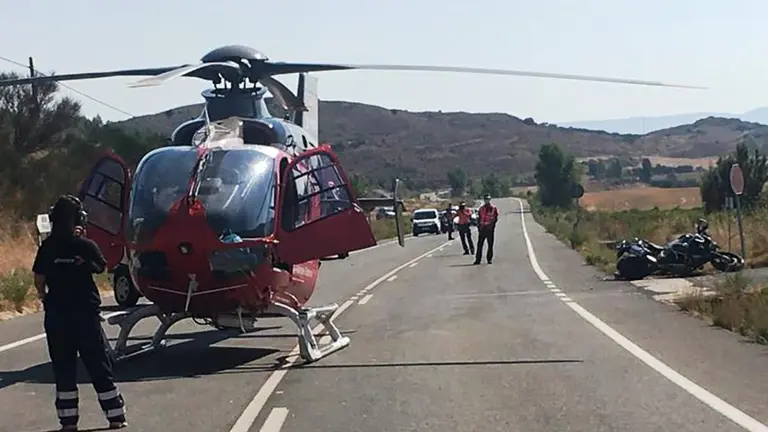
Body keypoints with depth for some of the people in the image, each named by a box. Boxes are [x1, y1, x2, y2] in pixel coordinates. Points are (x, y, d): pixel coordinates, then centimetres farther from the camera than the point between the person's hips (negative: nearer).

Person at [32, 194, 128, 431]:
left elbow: (39, 280, -2)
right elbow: (101, 267, 6)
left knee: (63, 368, 9)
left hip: (56, 314, 1)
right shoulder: (86, 246, -10)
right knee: (99, 367, 7)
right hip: (86, 314, -1)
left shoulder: (47, 247, -5)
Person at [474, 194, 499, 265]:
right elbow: (479, 218, 13)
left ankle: (489, 259, 10)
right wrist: (478, 226, 5)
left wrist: (492, 224, -12)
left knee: (490, 244, 2)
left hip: (490, 228, -2)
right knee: (480, 244, 0)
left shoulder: (493, 208, 2)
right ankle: (477, 259, 1)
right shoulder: (481, 208, 11)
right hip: (482, 228, 2)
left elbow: (495, 218, 1)